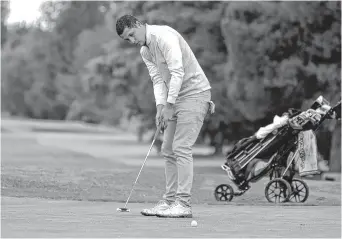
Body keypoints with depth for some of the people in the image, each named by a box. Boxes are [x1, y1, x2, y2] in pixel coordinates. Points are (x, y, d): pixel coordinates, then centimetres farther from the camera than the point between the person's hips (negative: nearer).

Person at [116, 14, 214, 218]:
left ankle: (183, 204, -15)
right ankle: (170, 201, 11)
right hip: (176, 98, 10)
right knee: (168, 150, 8)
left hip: (195, 93, -9)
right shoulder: (145, 52, 12)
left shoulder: (164, 36, -18)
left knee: (181, 148, -14)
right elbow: (158, 79, 7)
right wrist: (160, 106, -9)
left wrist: (169, 105, -24)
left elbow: (177, 72, -24)